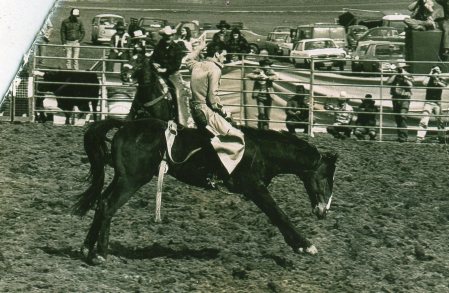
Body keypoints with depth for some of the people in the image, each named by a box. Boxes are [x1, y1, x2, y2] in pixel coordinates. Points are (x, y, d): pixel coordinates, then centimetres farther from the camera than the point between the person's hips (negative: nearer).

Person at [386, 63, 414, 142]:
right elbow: (388, 82, -5)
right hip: (395, 98, 5)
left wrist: (404, 76, -12)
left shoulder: (408, 76, 4)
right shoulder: (394, 76, 12)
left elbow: (410, 85, -12)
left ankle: (403, 136, -21)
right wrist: (395, 74, -6)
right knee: (397, 118, 8)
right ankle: (402, 136, 20)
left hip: (404, 98, -5)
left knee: (402, 116, -19)